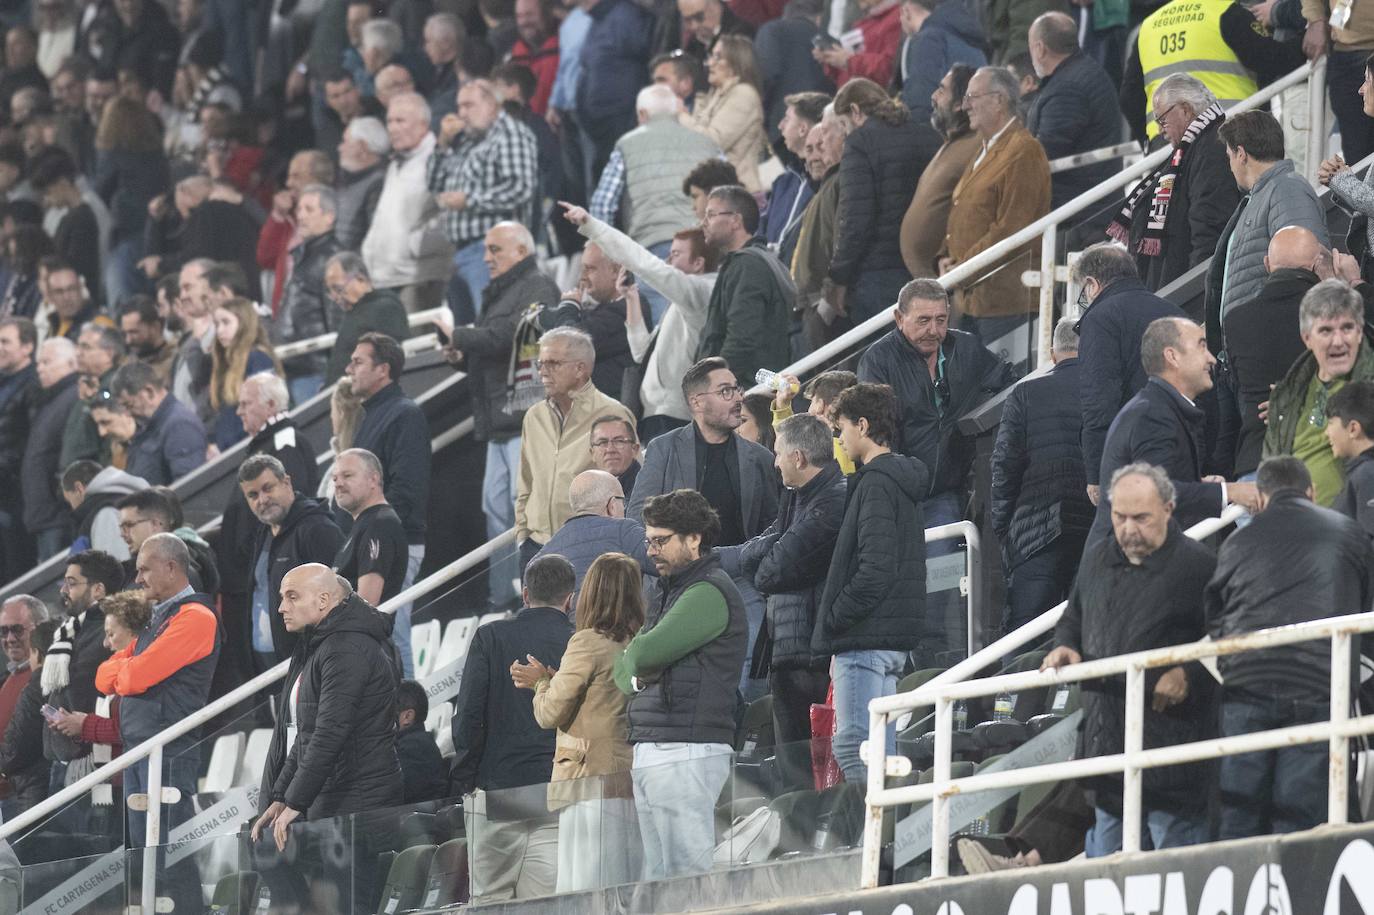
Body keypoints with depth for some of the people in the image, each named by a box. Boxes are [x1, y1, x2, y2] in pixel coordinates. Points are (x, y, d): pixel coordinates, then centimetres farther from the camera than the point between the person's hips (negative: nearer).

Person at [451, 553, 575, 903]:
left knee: (489, 898, 2)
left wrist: (464, 778, 3)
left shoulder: (491, 637, 2)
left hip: (496, 788, -1)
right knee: (547, 902, -2)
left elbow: (467, 714, -3)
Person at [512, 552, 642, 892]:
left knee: (588, 893, -7)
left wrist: (541, 681, 17)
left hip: (593, 782, -6)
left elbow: (551, 714, -2)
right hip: (634, 780, 6)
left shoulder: (587, 642, -9)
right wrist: (547, 680, 22)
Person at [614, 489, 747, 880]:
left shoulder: (710, 592, -8)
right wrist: (635, 674, -1)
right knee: (658, 879, 7)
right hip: (648, 753, 10)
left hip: (686, 754, -10)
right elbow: (622, 669, 20)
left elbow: (646, 653, -16)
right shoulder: (668, 592, 23)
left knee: (691, 873, -11)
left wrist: (633, 658, 6)